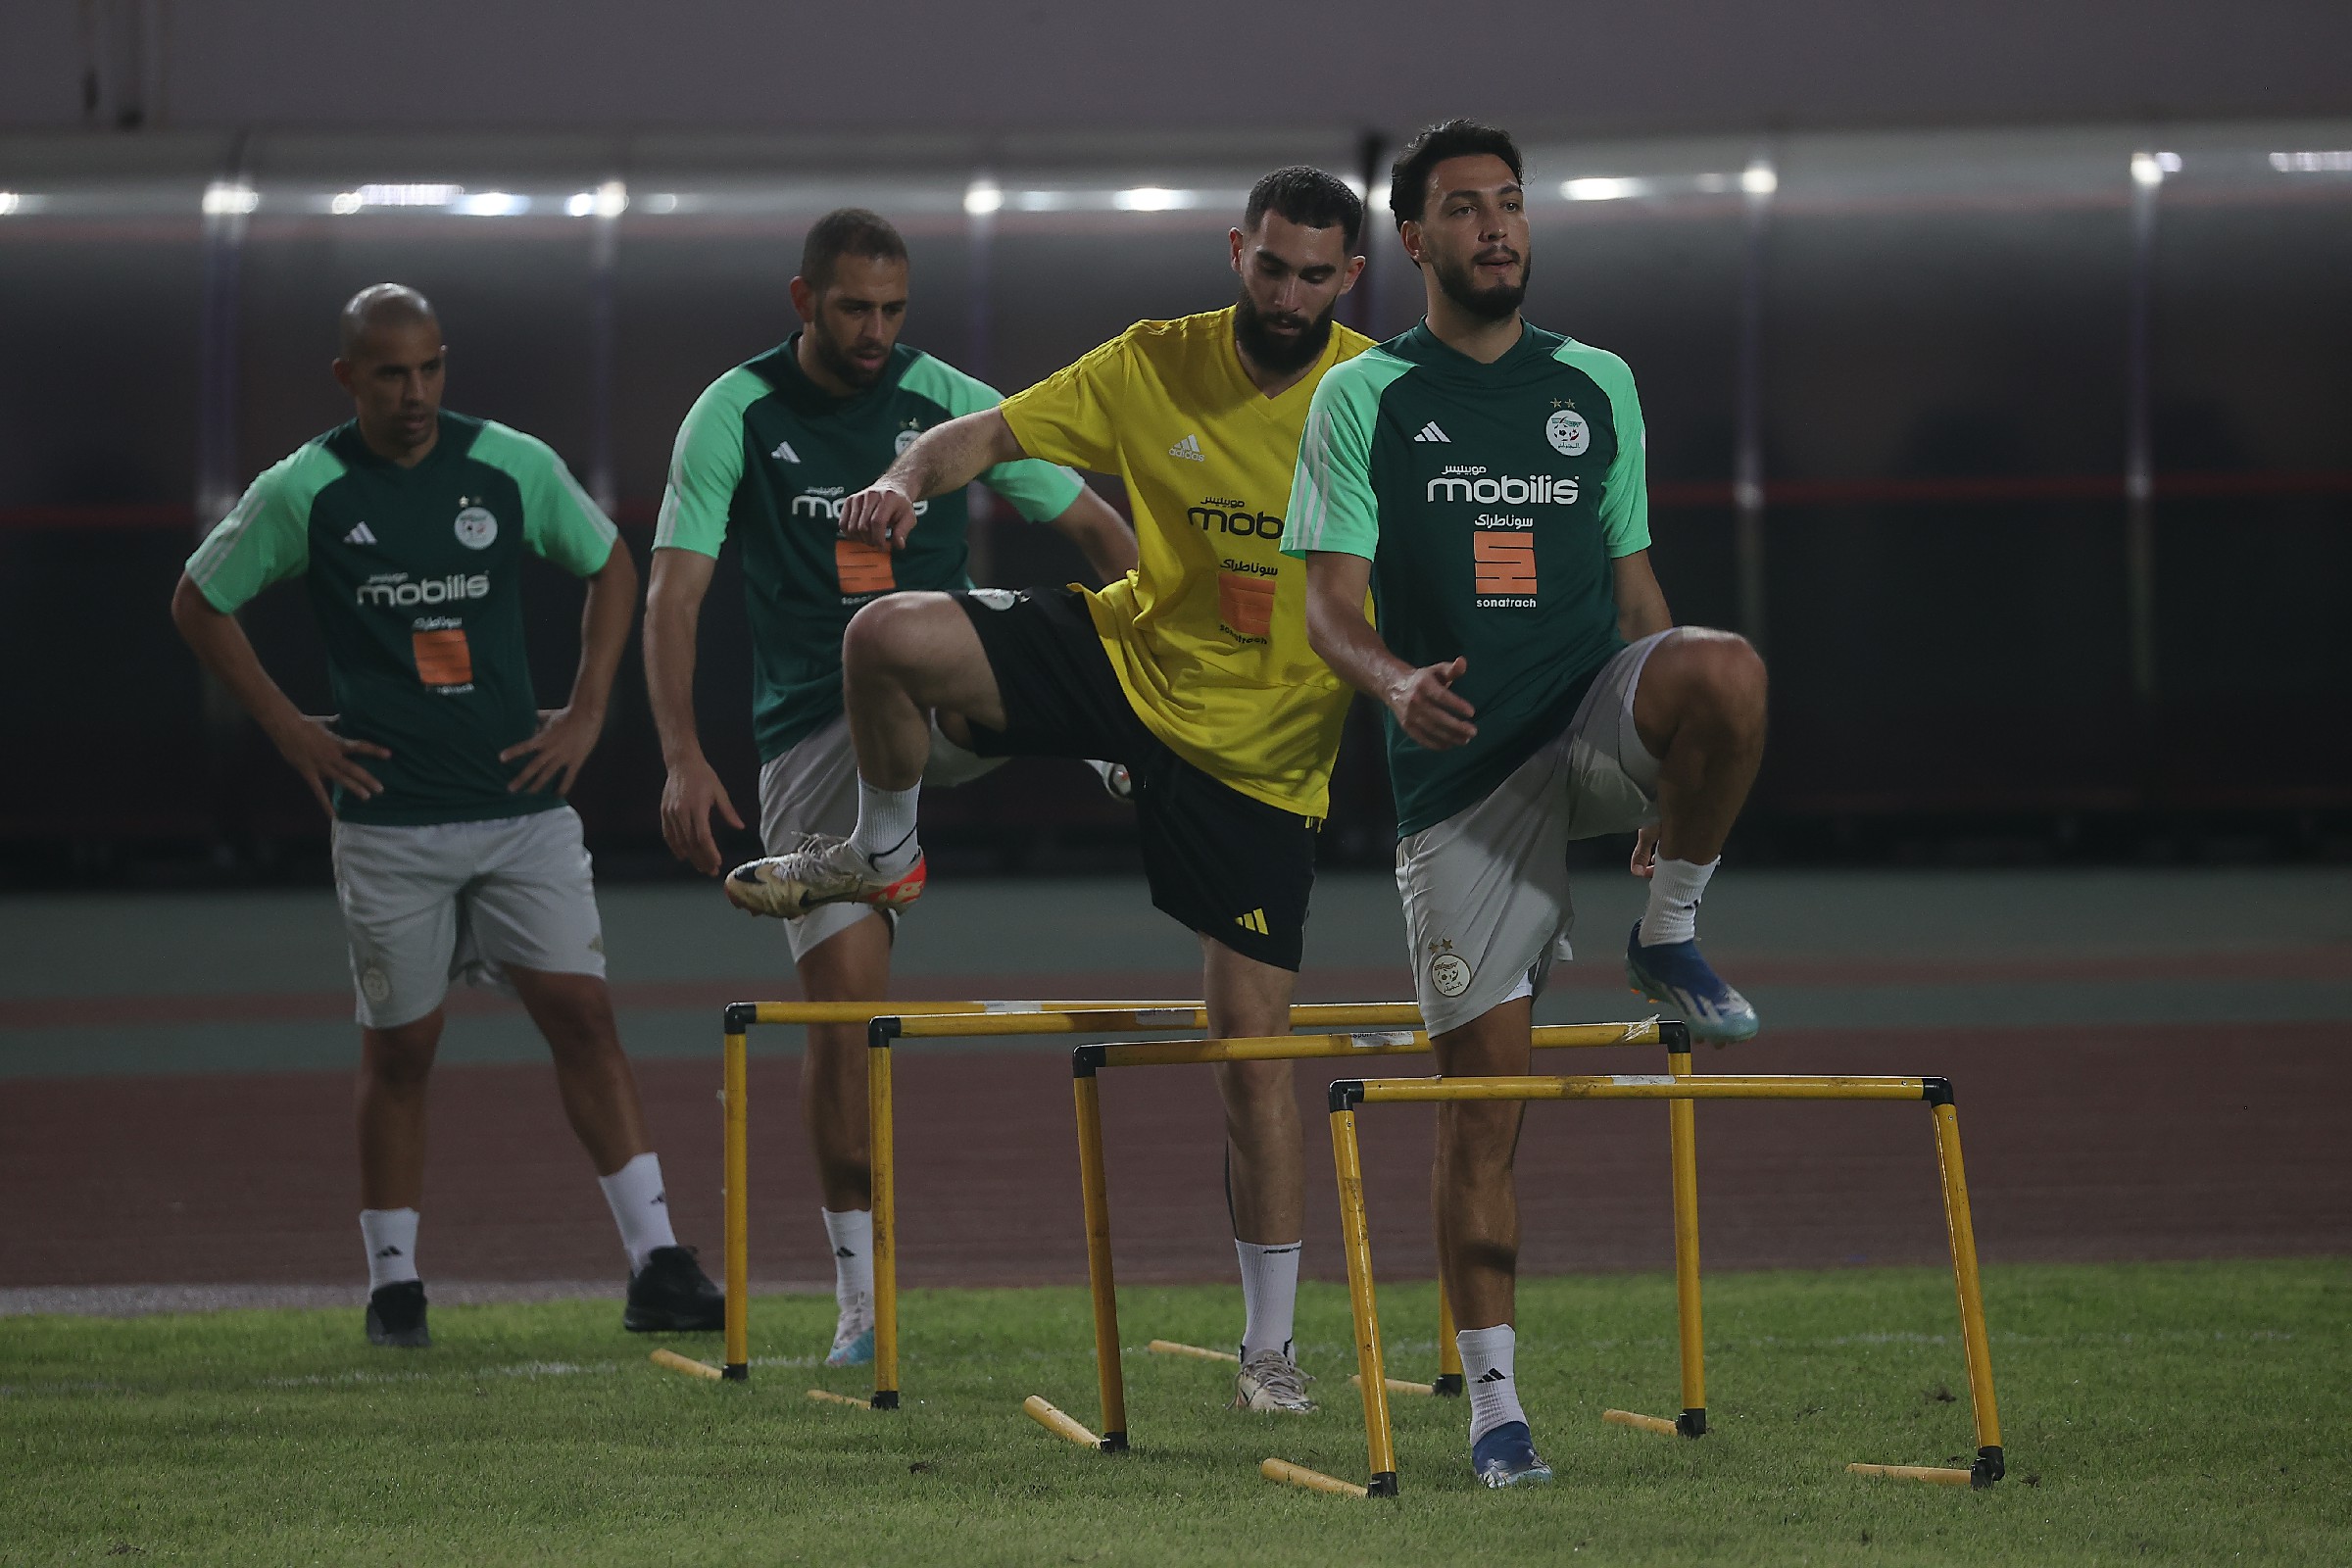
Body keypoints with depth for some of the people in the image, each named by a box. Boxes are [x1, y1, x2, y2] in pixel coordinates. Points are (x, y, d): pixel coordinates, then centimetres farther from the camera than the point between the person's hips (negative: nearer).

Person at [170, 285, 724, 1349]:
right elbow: (199, 602, 9)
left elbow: (609, 567, 17)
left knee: (582, 1014, -6)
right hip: (389, 813, -1)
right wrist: (288, 729, 3)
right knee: (399, 1048, 4)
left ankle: (655, 1268, -7)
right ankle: (393, 1285, 15)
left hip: (523, 802, 1)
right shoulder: (304, 491, -3)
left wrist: (585, 714, 8)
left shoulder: (513, 466, 1)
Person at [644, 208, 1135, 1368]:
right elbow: (673, 594, -7)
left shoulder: (951, 404, 0)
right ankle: (862, 1294, 5)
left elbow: (1096, 527, 5)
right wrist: (683, 760, -19)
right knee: (842, 999, -5)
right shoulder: (735, 416, -3)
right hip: (809, 731, 0)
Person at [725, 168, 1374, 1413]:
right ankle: (883, 854, 9)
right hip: (1126, 655, 2)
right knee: (888, 637, -22)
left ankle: (1270, 1346, 8)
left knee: (1250, 1046, -3)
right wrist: (909, 477, -27)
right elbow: (992, 434, -5)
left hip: (1260, 748, -2)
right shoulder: (1156, 366, -6)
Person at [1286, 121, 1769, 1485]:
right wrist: (1398, 682, -25)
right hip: (1461, 762, -2)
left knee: (1727, 672, -34)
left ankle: (1670, 938, -10)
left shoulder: (1597, 385, 12)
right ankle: (1494, 1399, 4)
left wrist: (1676, 762, 15)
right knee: (1484, 1089, -5)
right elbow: (1332, 606, -3)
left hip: (1595, 715, 2)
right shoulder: (1364, 397, 3)